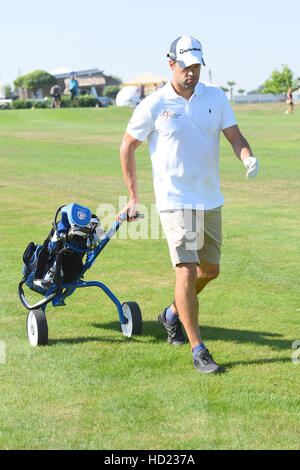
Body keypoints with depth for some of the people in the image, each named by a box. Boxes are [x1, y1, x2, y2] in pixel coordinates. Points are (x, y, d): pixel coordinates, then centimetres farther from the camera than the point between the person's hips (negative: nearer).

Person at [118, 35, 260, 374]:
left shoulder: (215, 97, 3)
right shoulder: (153, 105, -8)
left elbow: (235, 136, 1)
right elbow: (127, 146, 2)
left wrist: (248, 158, -23)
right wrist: (133, 197, 2)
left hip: (211, 200, 5)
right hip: (175, 201, -5)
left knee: (210, 270, 16)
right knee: (187, 272, -14)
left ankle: (172, 315, 41)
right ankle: (198, 350, -6)